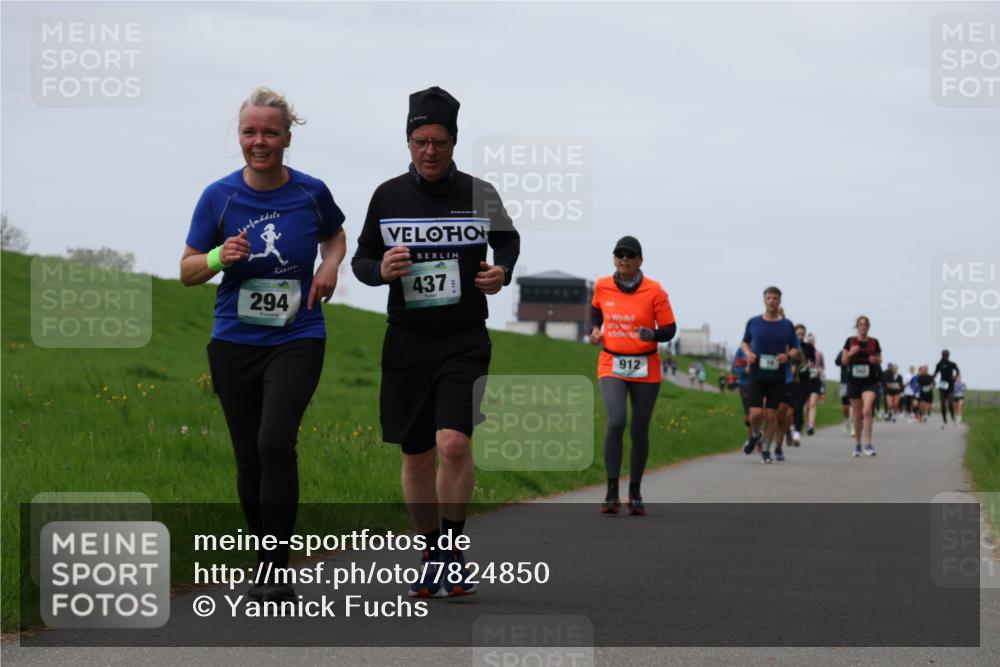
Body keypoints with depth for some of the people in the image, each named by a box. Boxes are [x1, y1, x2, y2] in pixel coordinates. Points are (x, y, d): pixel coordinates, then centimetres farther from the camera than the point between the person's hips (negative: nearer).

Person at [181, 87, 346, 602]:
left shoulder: (311, 193, -2)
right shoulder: (219, 196, -2)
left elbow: (335, 235, 21)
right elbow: (188, 271, 5)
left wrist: (330, 265, 0)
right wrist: (220, 256, -15)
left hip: (297, 340, -2)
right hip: (235, 343, 2)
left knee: (275, 442, -21)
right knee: (248, 458, 5)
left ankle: (275, 573, -17)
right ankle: (265, 558, 23)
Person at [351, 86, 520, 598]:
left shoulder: (479, 195, -1)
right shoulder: (388, 196, 1)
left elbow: (507, 239, 18)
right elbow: (360, 258, 10)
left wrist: (501, 271, -3)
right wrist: (380, 270, -12)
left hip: (465, 340, -2)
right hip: (407, 341, 2)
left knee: (454, 443, -19)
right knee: (416, 457, 8)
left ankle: (452, 550, -2)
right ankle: (431, 557, 25)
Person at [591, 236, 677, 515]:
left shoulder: (654, 291, -7)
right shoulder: (602, 286, 1)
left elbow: (669, 329, -3)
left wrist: (652, 334, -24)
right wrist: (596, 329, 6)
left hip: (645, 369, 0)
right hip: (611, 365, 0)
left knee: (640, 432, 4)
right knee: (616, 422, -21)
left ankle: (635, 494, 21)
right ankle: (611, 492, -15)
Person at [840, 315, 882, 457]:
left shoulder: (874, 342, 2)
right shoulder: (850, 341, 2)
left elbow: (879, 359, 14)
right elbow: (843, 362, 3)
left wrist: (876, 359, -9)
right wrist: (850, 353, -16)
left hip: (870, 381, -1)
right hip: (854, 380, 1)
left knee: (867, 410, -20)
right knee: (857, 414, 9)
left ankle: (868, 444, -17)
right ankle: (857, 445, 24)